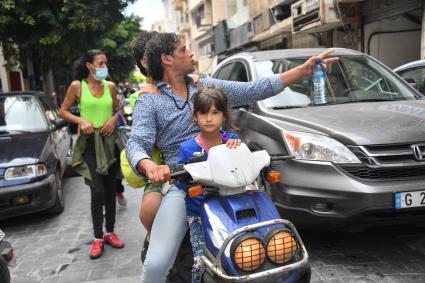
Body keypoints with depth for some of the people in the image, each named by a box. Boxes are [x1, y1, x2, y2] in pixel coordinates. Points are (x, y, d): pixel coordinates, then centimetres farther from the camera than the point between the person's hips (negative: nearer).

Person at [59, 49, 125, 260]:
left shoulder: (110, 86, 7)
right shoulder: (77, 86, -2)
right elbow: (63, 111, 3)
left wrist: (114, 119, -4)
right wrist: (81, 120, -13)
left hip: (109, 141, 4)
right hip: (89, 142, -3)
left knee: (110, 190, 9)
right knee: (97, 191, -10)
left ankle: (110, 232, 22)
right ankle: (97, 238, 4)